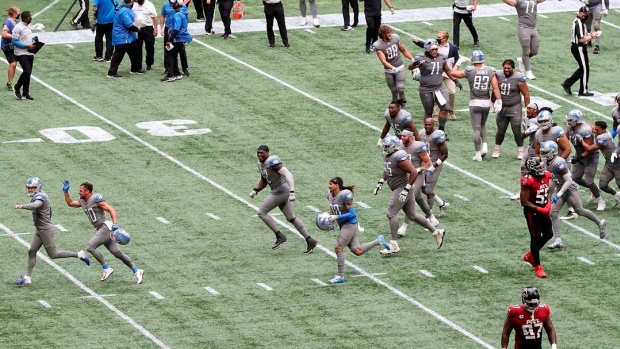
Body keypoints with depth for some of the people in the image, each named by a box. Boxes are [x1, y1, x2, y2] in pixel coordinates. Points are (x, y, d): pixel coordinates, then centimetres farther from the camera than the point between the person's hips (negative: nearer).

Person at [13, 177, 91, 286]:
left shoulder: (40, 196, -20)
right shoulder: (38, 196, 10)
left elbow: (35, 205, -42)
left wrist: (21, 206, -53)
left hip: (46, 229, -10)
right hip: (39, 230, 10)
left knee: (53, 254, 0)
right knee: (31, 251, 6)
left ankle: (78, 255, 10)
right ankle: (27, 277, 8)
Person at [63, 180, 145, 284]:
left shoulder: (96, 199, -13)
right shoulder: (82, 201, 13)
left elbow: (111, 210, -18)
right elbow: (70, 203, 27)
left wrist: (115, 224, -30)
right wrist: (66, 192, 14)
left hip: (105, 227, -9)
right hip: (100, 229, 9)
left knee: (90, 247, -18)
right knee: (118, 253, 8)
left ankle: (106, 268, -11)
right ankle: (137, 271, 14)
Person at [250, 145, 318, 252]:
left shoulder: (272, 162, -18)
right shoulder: (261, 164, 12)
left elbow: (288, 175, -26)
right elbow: (264, 181, 28)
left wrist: (292, 192, -35)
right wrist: (255, 190, 11)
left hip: (281, 191, -10)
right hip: (279, 192, 10)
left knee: (262, 212, -5)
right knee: (291, 218, 15)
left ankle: (279, 236, -1)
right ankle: (310, 240, 18)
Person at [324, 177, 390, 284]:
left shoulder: (345, 195, -20)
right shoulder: (330, 195, 4)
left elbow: (352, 214, -21)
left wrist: (336, 217, -25)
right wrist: (329, 217, 1)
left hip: (350, 224, -8)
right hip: (343, 226, 8)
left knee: (338, 248, -13)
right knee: (358, 251, 7)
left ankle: (340, 276, -5)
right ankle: (378, 241, 28)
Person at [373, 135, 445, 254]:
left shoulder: (399, 158, -23)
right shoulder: (387, 156, 7)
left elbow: (414, 172, -25)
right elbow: (386, 171, 26)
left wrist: (406, 189, -26)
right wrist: (380, 183, 15)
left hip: (402, 189, -10)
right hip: (399, 189, 10)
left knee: (391, 213, -12)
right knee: (412, 215, 15)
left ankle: (393, 245, -9)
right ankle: (436, 232, 26)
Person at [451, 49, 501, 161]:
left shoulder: (470, 71, -11)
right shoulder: (490, 71, -4)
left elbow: (453, 73, -1)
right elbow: (495, 87, -8)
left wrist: (458, 62, 12)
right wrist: (499, 101, -4)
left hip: (475, 103, -3)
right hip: (486, 103, 3)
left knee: (476, 129, 2)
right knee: (482, 125, 24)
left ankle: (478, 154, 5)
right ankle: (484, 145, 7)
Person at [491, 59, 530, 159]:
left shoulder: (518, 78, -14)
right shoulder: (498, 76, -3)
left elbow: (526, 94, -8)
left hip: (515, 108, -3)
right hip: (502, 108, 3)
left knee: (517, 131, -4)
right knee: (501, 131, 10)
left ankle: (520, 151, 9)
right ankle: (497, 149, 26)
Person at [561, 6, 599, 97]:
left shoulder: (578, 21, 11)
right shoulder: (579, 23, -21)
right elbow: (581, 39, -25)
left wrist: (589, 35, 3)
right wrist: (591, 36, -14)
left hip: (576, 48, 10)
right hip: (579, 48, -10)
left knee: (583, 68, 18)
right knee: (585, 69, 1)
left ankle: (567, 83, 16)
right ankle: (583, 91, 10)